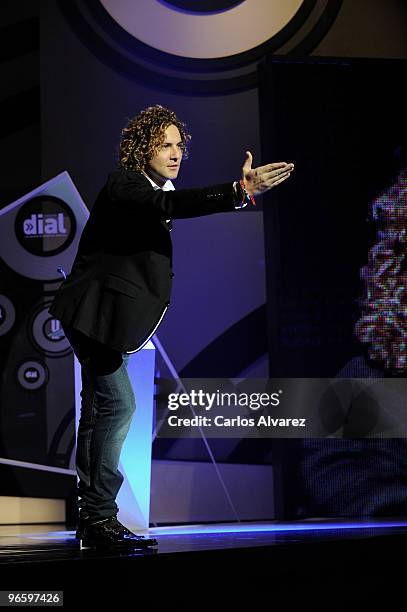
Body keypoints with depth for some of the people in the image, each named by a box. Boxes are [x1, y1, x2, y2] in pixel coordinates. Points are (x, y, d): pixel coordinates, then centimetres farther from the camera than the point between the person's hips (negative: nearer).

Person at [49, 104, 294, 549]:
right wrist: (240, 191, -47)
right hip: (94, 309, -11)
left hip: (105, 314, 11)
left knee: (102, 406, 14)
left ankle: (92, 519, 22)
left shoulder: (151, 188, 14)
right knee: (118, 403, -13)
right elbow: (169, 204, -37)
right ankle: (100, 518, -9)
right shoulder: (124, 183, -17)